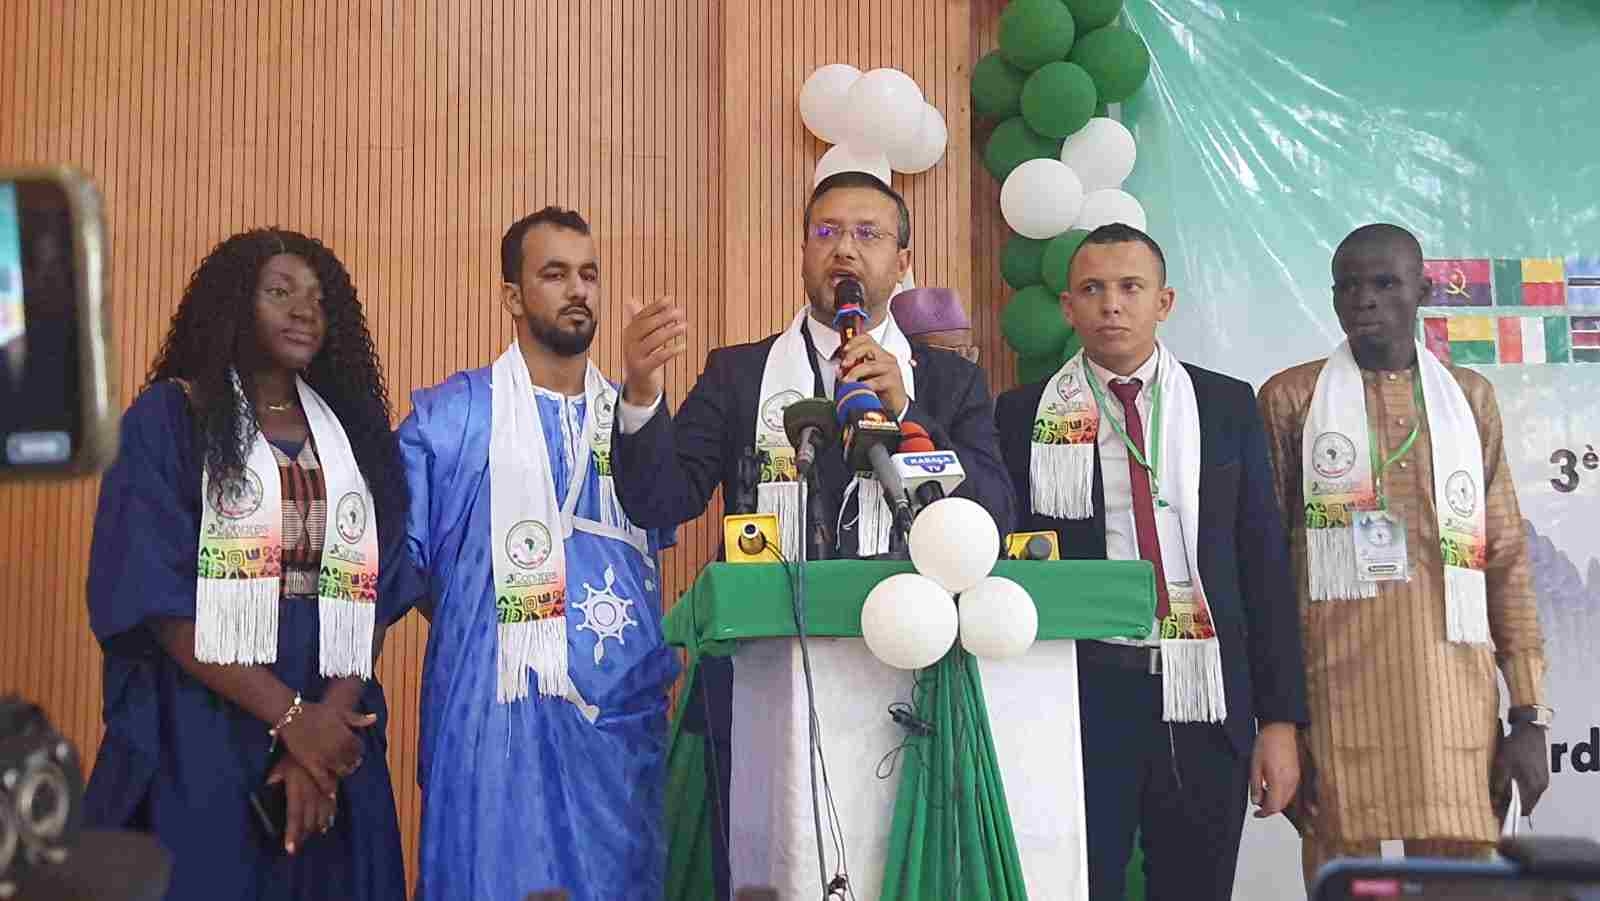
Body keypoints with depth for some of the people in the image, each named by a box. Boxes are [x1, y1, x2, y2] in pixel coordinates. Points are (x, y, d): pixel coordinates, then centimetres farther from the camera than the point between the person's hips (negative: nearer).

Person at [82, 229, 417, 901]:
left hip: (334, 735, 3)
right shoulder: (167, 419, -2)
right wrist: (292, 717, -15)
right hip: (197, 742, -3)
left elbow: (375, 595, 3)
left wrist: (329, 718, -13)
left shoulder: (354, 429, 9)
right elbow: (152, 596, -10)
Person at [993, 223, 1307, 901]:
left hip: (1204, 700, 1)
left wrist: (1281, 718, 2)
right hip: (1078, 694, -1)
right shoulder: (1023, 415, 5)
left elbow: (1265, 564, 7)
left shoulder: (1228, 407, 9)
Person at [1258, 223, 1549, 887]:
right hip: (1336, 696, -2)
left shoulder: (1470, 397, 15)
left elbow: (1507, 563, 13)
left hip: (1457, 700, 2)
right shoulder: (1290, 398, 7)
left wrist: (1530, 714, 6)